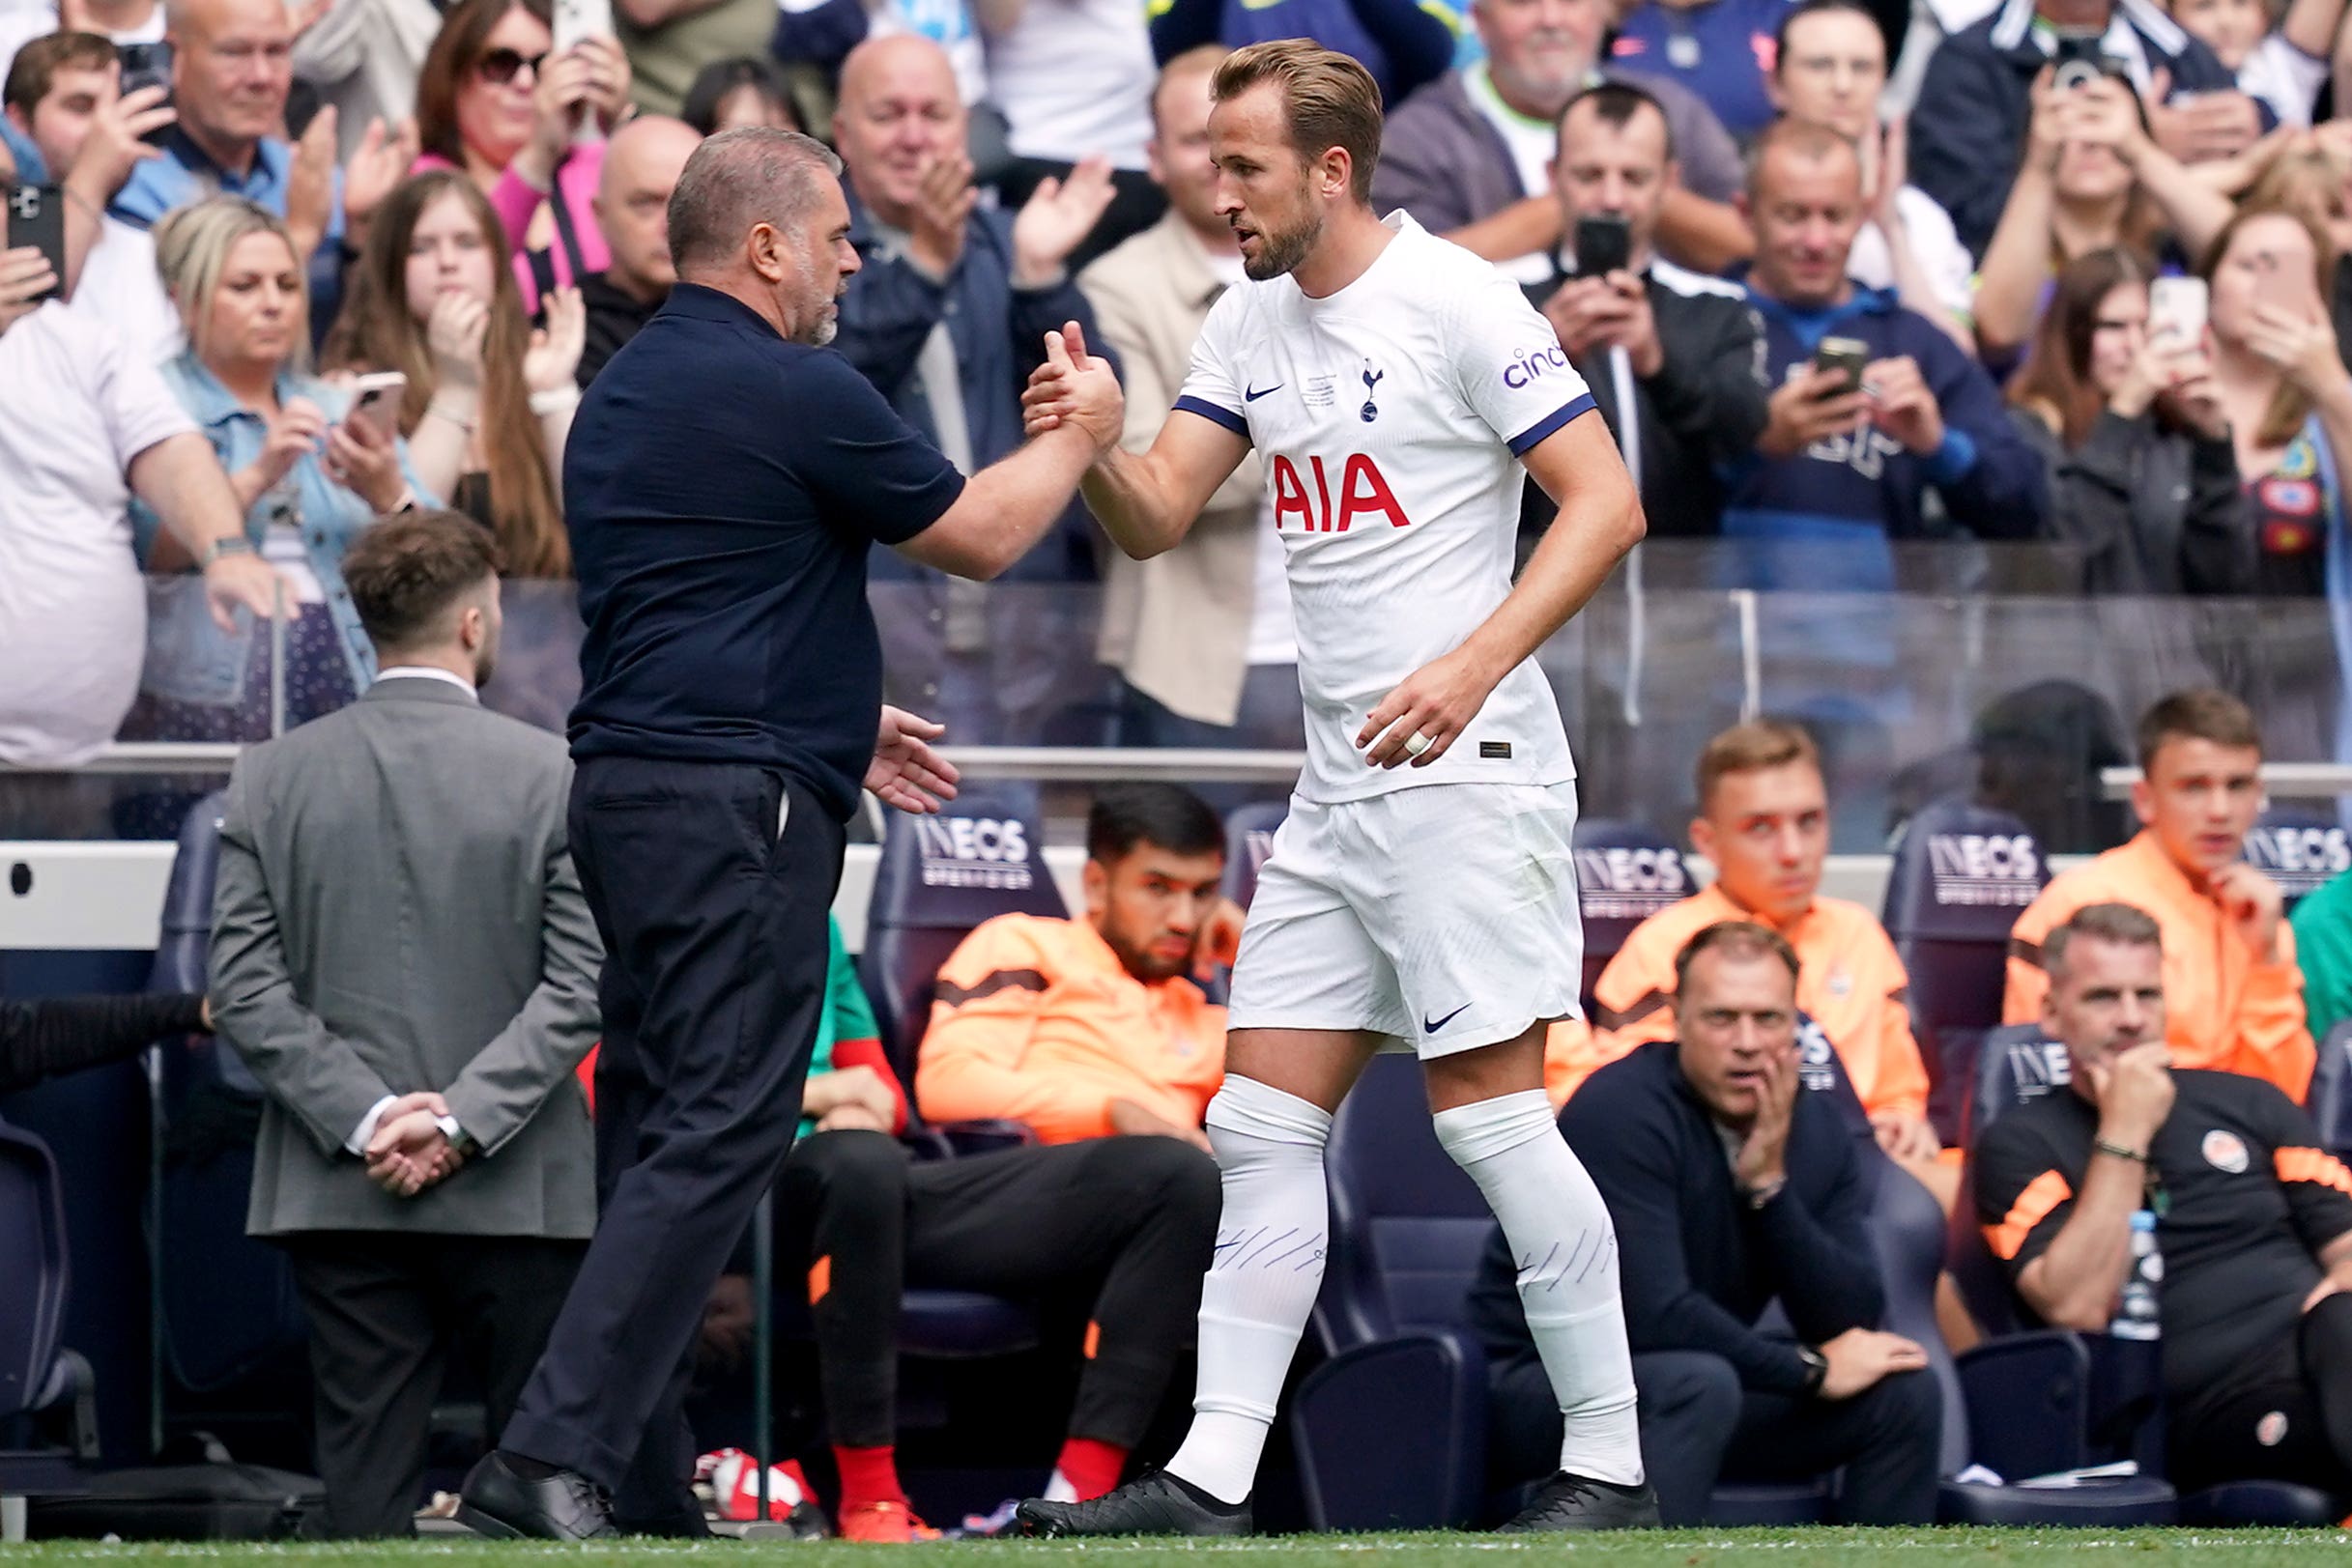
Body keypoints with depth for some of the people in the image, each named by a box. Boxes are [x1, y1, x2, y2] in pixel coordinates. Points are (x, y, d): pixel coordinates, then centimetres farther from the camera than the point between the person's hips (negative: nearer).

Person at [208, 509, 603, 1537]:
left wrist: (362, 1115, -6)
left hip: (337, 1191, 2)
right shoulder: (552, 777, -4)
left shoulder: (273, 777, 3)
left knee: (367, 1476, 2)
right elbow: (582, 983, -10)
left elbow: (243, 983, -2)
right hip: (516, 1192, -2)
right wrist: (464, 1118, -11)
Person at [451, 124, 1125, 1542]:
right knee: (720, 1134, -12)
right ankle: (553, 1460, -21)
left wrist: (834, 720, 31)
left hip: (631, 786, 10)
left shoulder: (626, 389, 17)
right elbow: (979, 535, -1)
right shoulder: (794, 393, -11)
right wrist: (1079, 434, 16)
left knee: (659, 1137, 11)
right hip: (738, 802, -10)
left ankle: (645, 1491, 10)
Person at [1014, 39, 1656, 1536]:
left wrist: (1472, 669, -22)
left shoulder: (1456, 302, -11)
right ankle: (1211, 1479, 5)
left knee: (1490, 1109, -9)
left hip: (1467, 773, -8)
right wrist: (1096, 441, -11)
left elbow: (1606, 503, -13)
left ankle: (1611, 1461, 0)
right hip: (1336, 792, 8)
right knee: (1260, 1127, 4)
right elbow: (1157, 520, 12)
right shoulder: (1251, 321, 12)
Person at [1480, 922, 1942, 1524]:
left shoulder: (1817, 1129, 0)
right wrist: (1810, 1369, -19)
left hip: (1692, 1397, 7)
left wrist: (1769, 1183, -21)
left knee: (1904, 1394, -5)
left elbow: (1852, 1323, -9)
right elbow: (1653, 1316, -29)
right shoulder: (1621, 1112, -21)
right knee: (1695, 1384, -36)